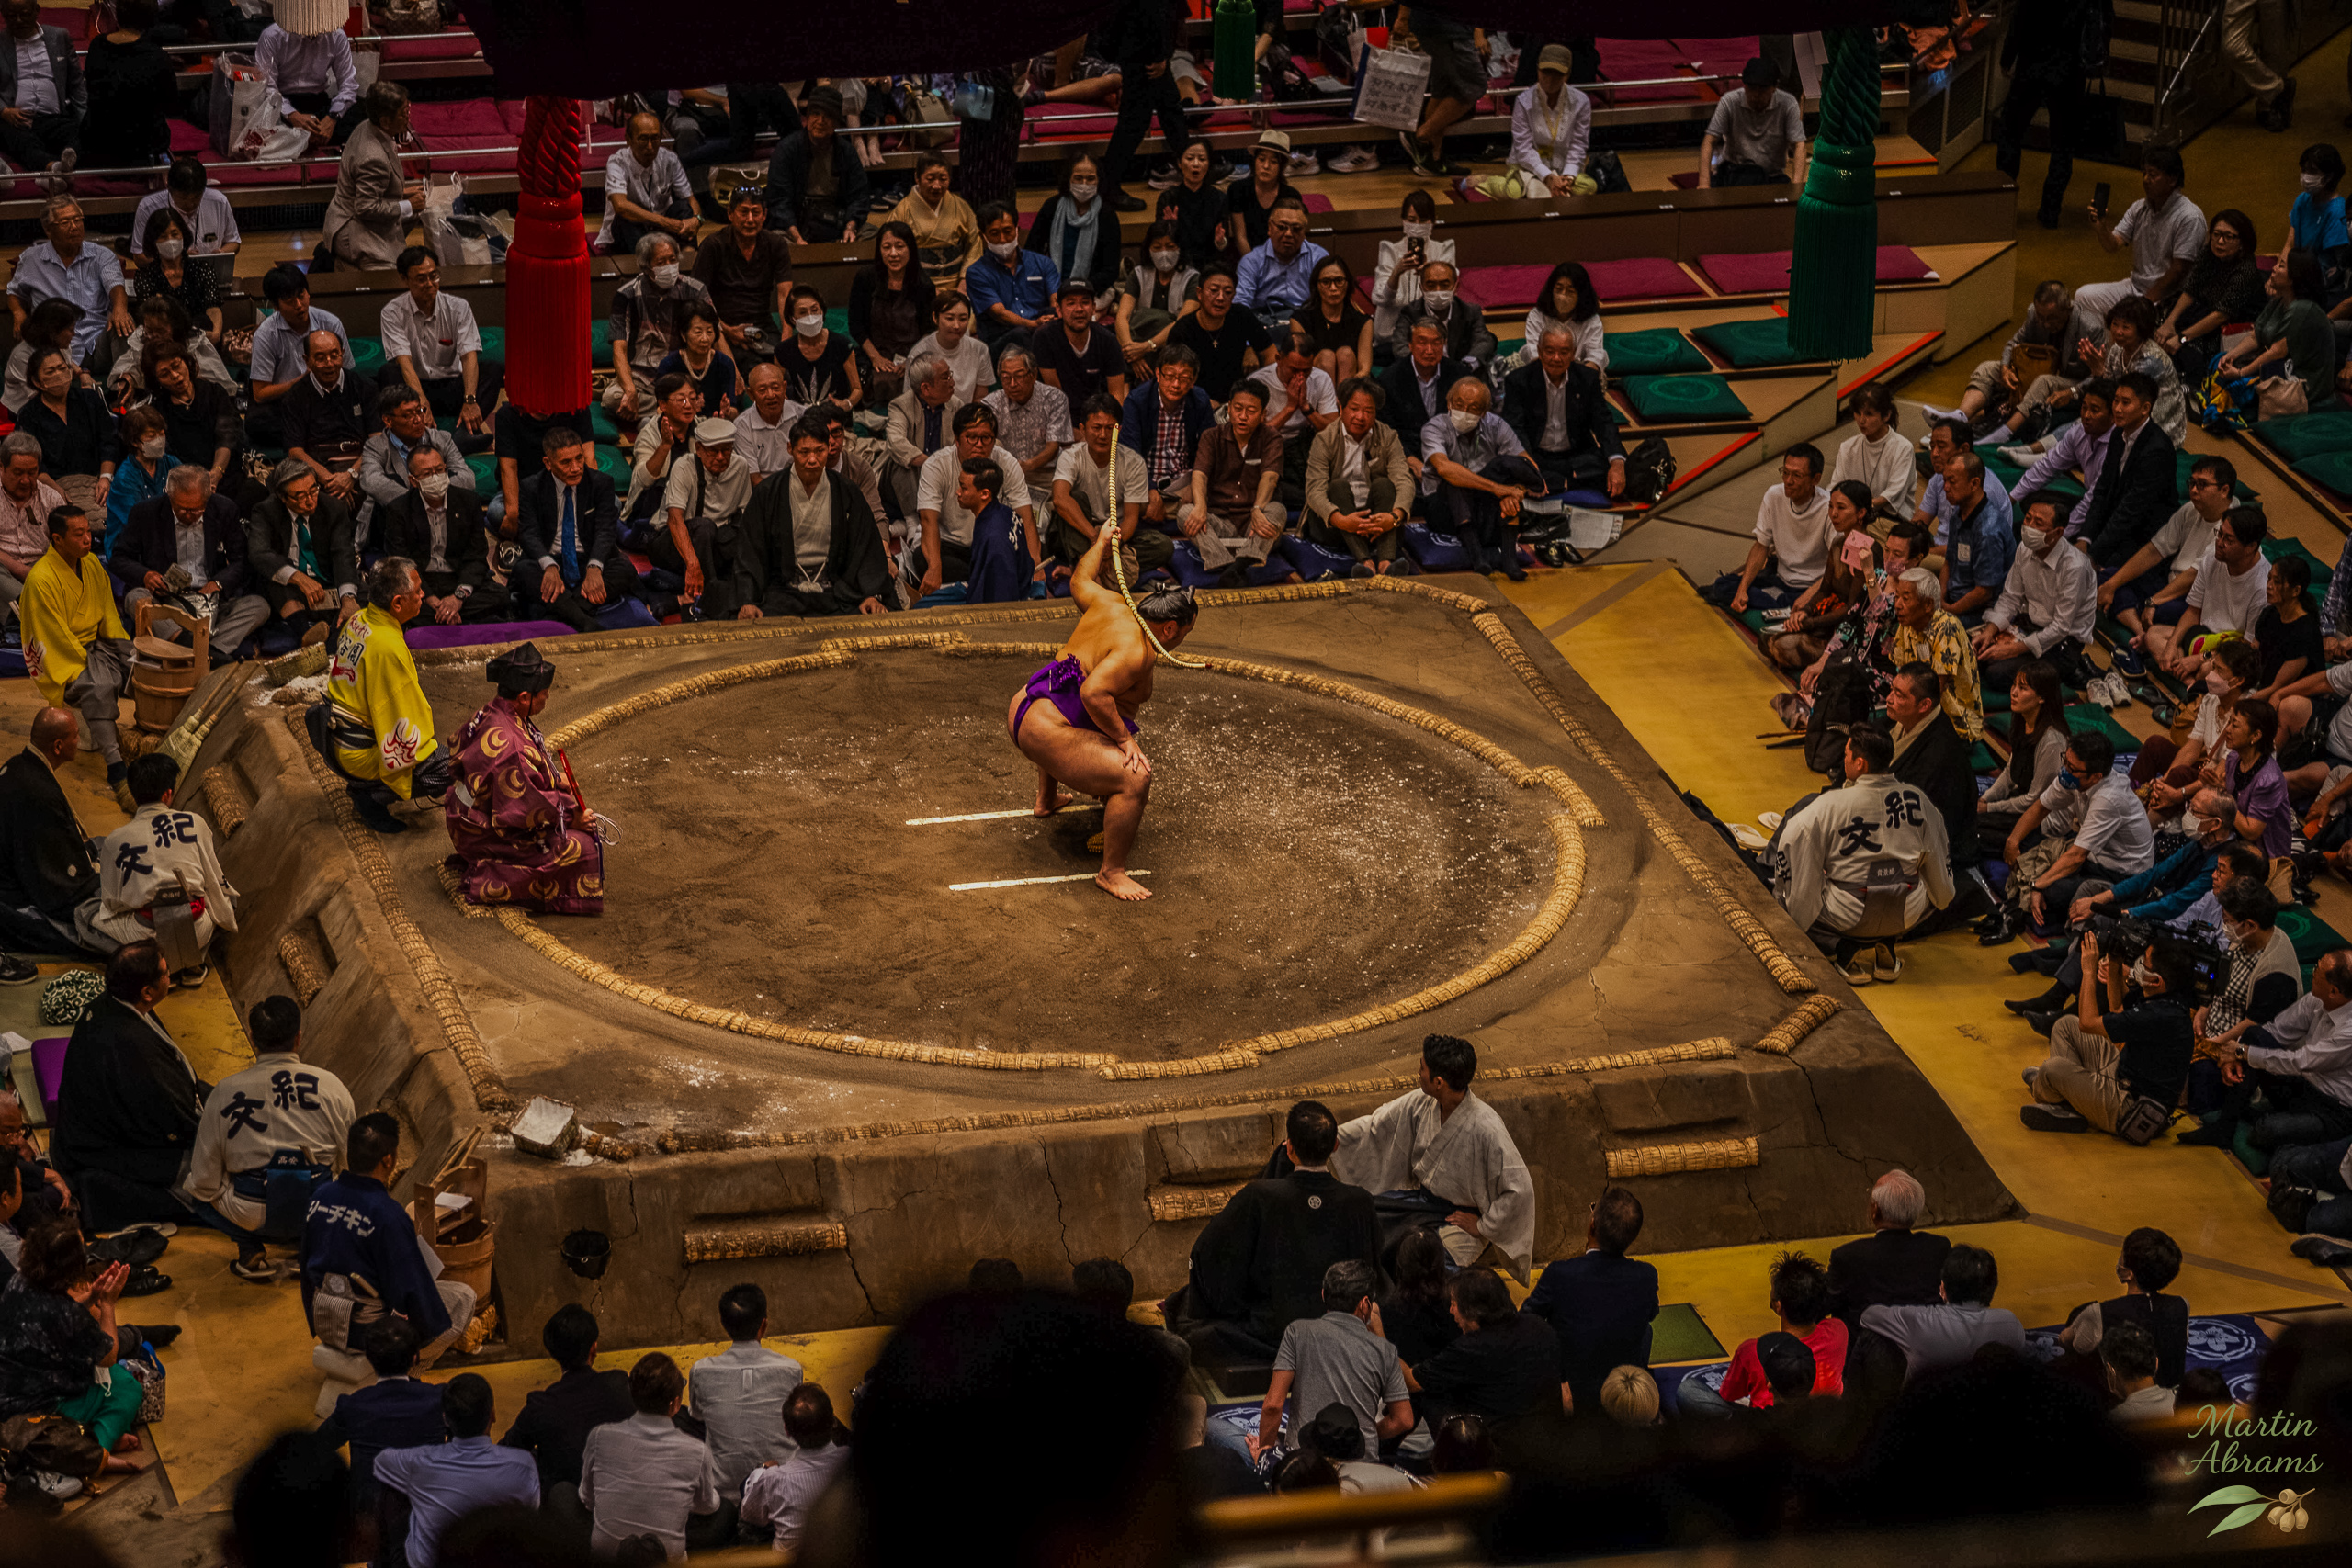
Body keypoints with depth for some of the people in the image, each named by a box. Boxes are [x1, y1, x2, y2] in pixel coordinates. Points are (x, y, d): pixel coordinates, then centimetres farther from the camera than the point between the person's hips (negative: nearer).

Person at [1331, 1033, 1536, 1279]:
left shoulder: (1486, 1129, -29)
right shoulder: (1420, 1103, -8)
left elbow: (1520, 1190, -26)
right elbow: (1373, 1127, 7)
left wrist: (1483, 1227, -18)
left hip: (1459, 1217, -7)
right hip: (1420, 1197, 7)